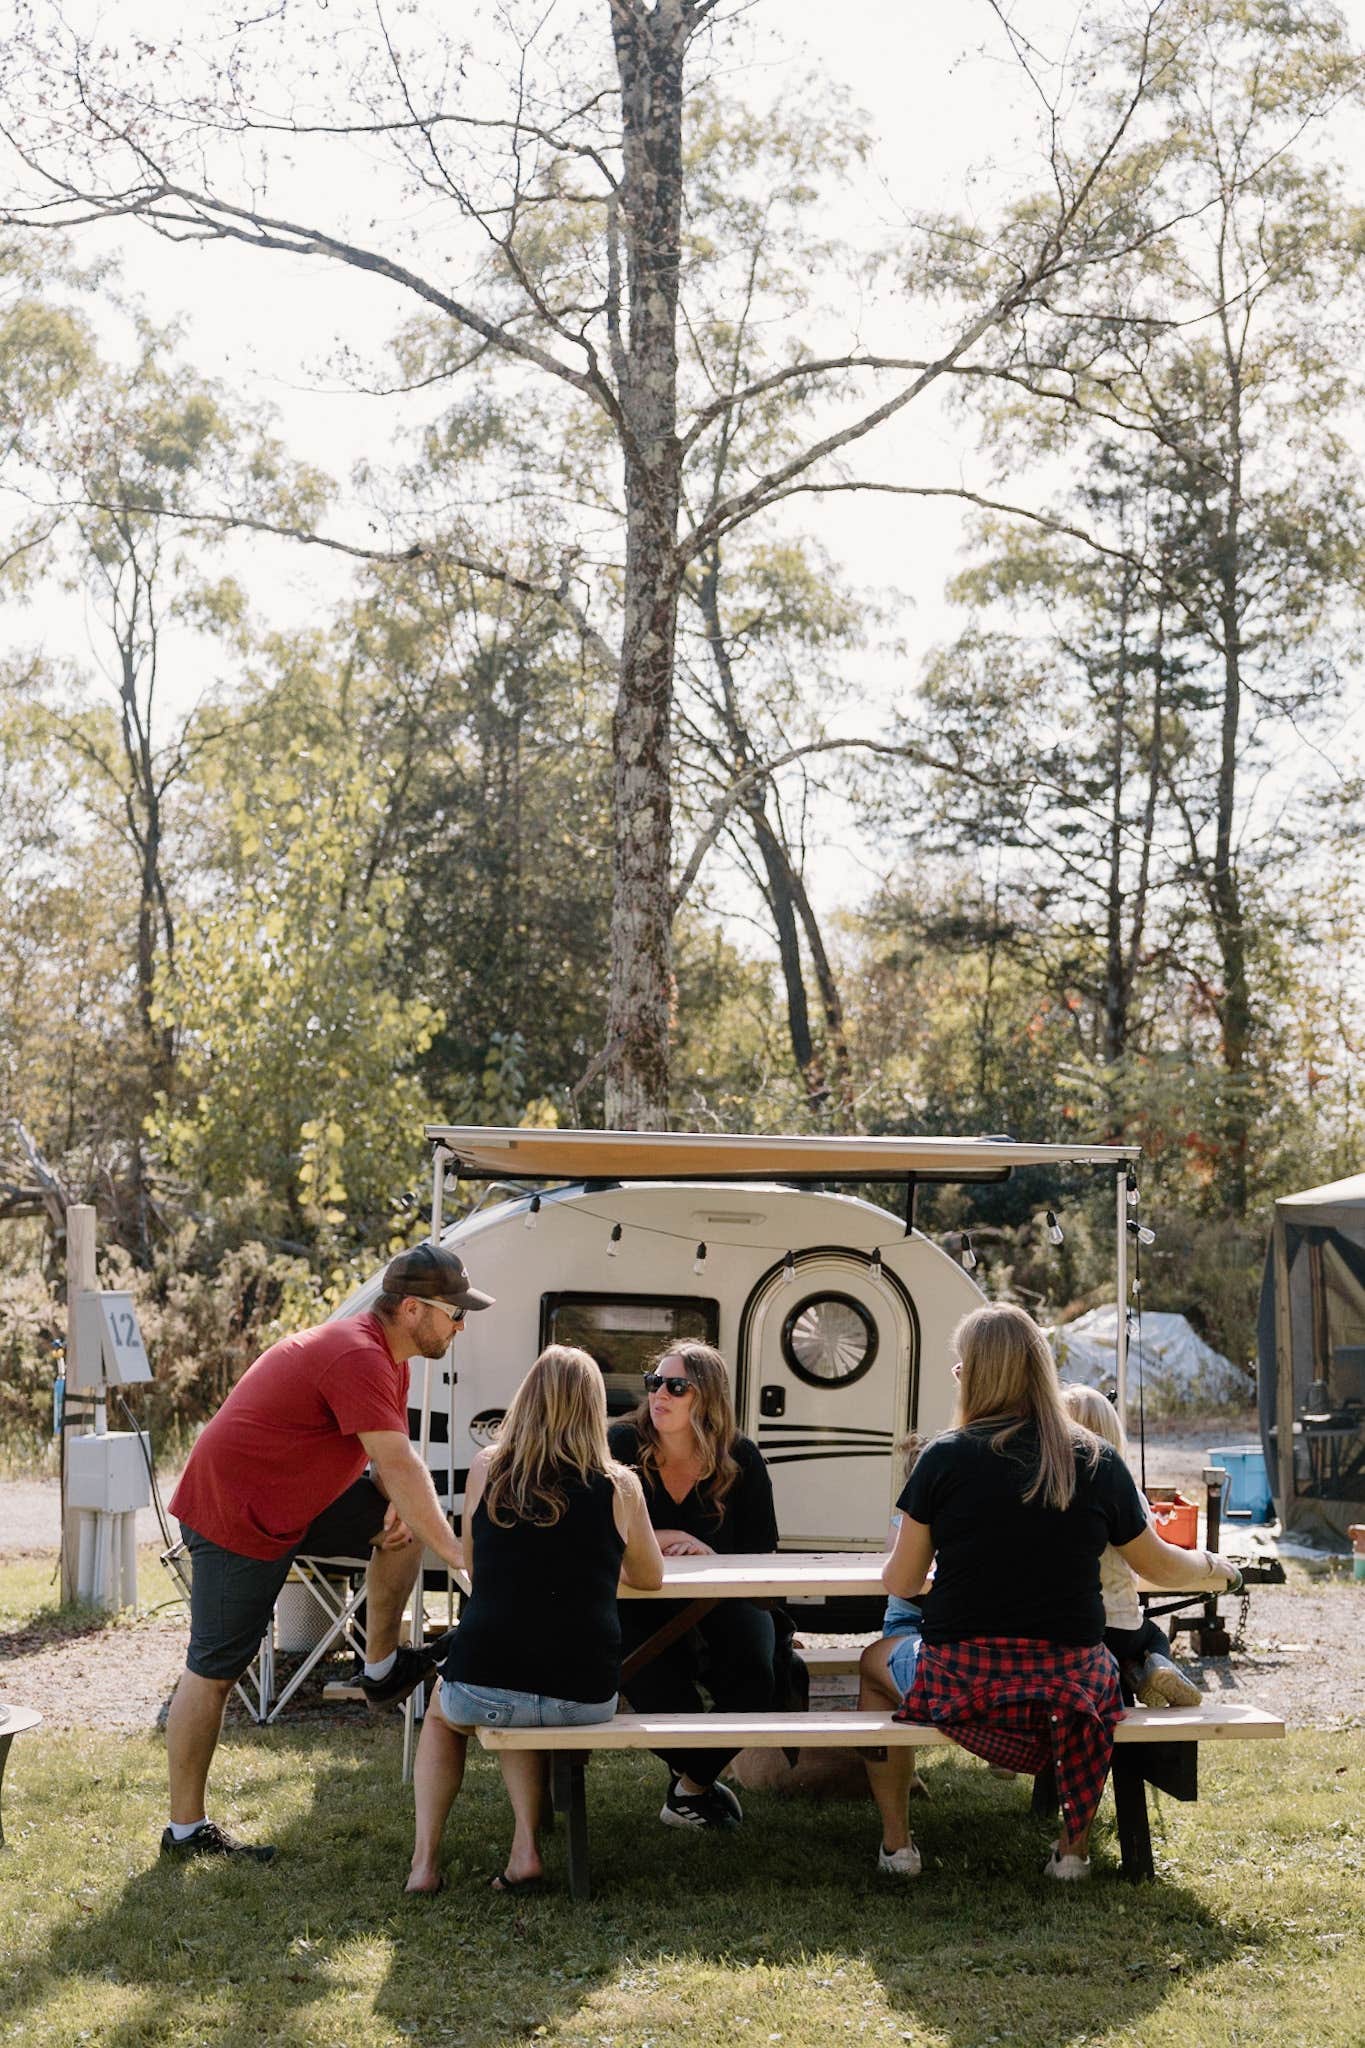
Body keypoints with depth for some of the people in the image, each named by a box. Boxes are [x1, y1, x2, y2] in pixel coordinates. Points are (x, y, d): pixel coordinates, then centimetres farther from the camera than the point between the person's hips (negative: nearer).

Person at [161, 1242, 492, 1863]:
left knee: (405, 1524, 4)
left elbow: (390, 1455, 11)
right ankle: (185, 1829, 4)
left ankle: (381, 1668, 10)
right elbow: (400, 1467, -29)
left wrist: (397, 1505, -11)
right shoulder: (357, 1358, -26)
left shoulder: (385, 1356, 7)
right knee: (214, 1671, -3)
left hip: (293, 1504, 10)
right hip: (234, 1518, -10)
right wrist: (458, 1557, -26)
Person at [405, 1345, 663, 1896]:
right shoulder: (618, 1485, 1)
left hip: (484, 1685, 0)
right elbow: (650, 1578, 18)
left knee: (442, 1714, 35)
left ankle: (424, 1860, 22)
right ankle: (525, 1850, 19)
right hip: (584, 1696, 0)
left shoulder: (486, 1470, 3)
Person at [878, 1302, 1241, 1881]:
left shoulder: (946, 1458, -8)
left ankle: (894, 1838, 24)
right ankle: (1074, 1844, 27)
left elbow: (900, 1583, -1)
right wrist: (1212, 1566, 33)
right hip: (1067, 1687, 2)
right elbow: (1158, 1566, 11)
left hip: (960, 1684, -2)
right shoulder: (1098, 1463, -2)